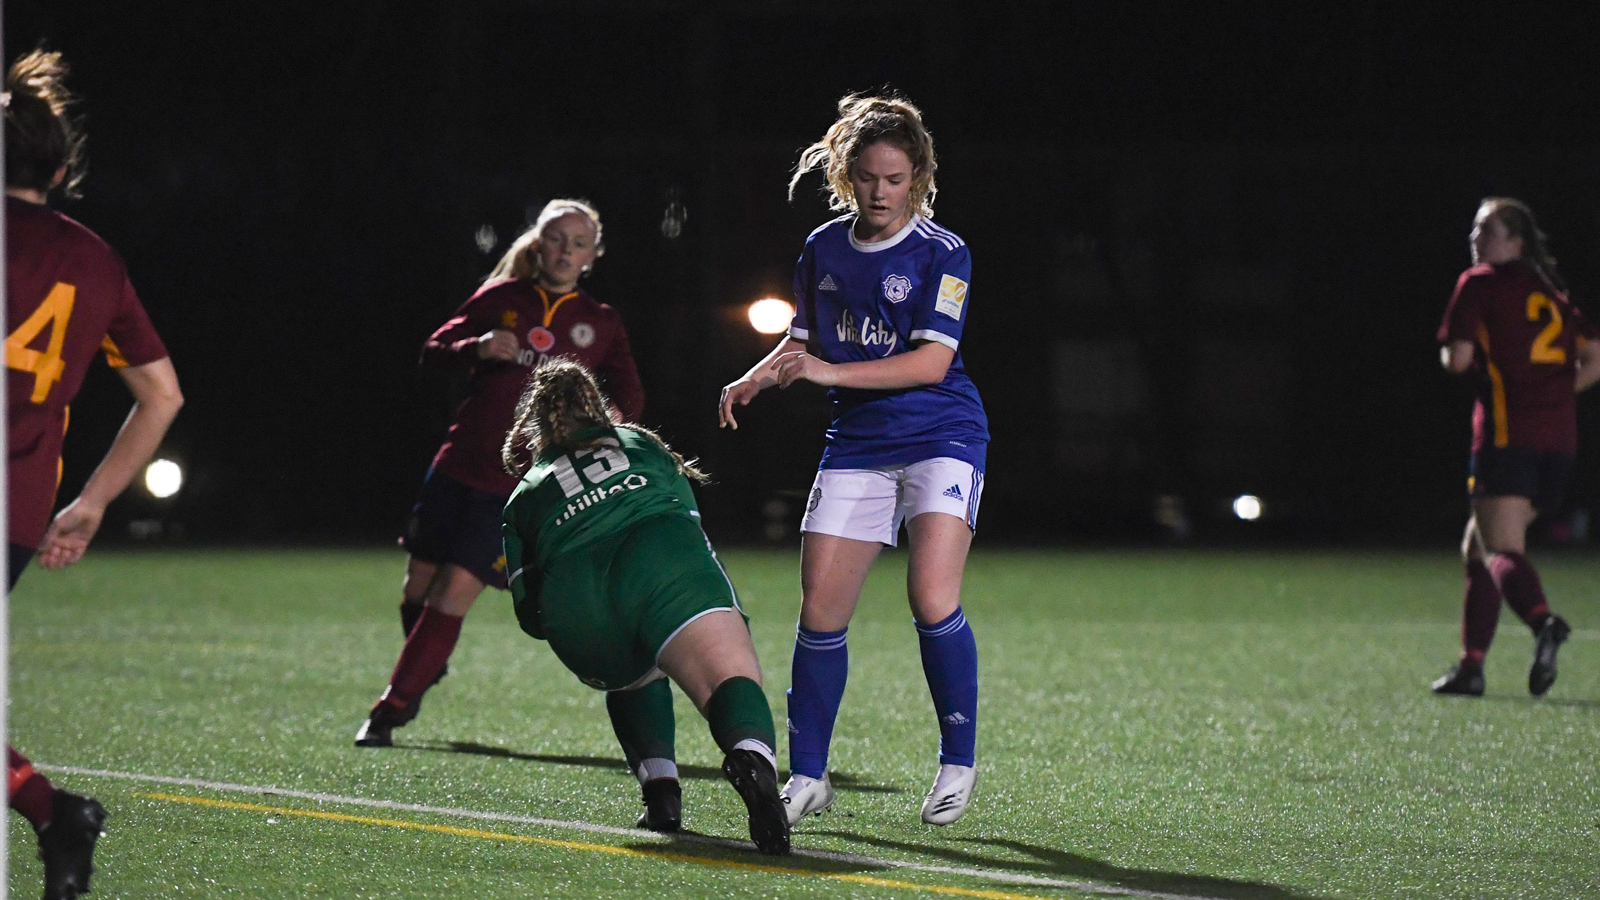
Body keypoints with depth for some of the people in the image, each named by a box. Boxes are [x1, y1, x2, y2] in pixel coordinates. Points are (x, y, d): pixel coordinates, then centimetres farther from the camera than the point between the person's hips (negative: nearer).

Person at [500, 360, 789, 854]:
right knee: (733, 680, -16)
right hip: (663, 562, -2)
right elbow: (688, 513, 37)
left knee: (629, 679, 33)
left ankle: (659, 788, 12)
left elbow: (530, 614, 30)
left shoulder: (524, 497, 34)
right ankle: (753, 761, -50)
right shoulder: (641, 444, 37)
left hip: (574, 603, 2)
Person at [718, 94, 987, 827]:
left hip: (940, 436, -5)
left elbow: (931, 359, -17)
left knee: (932, 598, -21)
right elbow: (804, 341, 17)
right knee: (820, 611, -2)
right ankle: (807, 775, 10)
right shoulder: (823, 250, 7)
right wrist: (754, 381, -3)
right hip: (857, 443, 5)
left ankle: (958, 763, -4)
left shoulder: (942, 254, -9)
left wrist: (831, 372, -24)